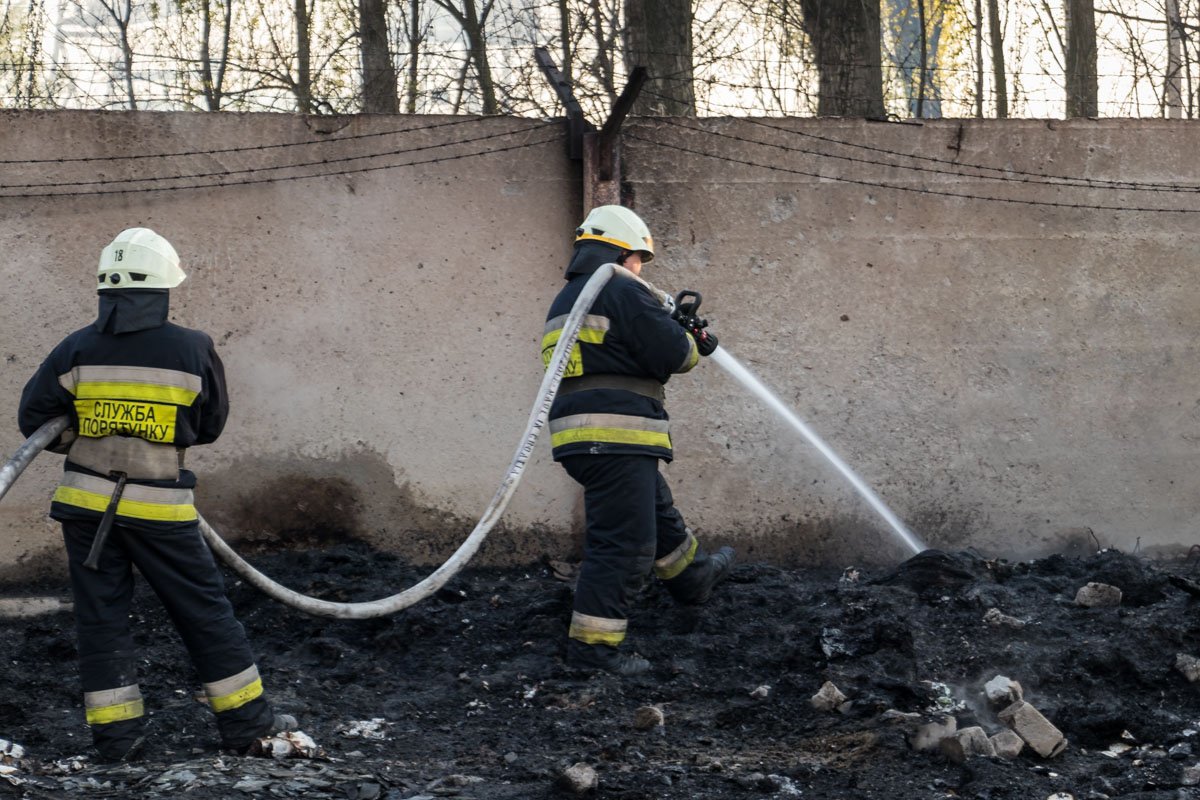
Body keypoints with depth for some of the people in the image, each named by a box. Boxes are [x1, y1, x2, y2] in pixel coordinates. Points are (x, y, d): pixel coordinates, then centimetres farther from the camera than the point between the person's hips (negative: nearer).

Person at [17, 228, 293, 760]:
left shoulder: (77, 351, -3)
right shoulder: (193, 351, -6)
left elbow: (35, 418, 3)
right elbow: (209, 427, 6)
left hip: (86, 502, 2)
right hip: (160, 507, -1)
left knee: (100, 616, 10)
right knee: (204, 610, 9)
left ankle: (116, 732, 10)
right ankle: (246, 720, 16)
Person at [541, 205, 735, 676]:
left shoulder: (566, 300, 21)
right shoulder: (622, 290, -9)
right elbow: (671, 353, -13)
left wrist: (676, 331, 20)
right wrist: (694, 344, 10)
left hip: (579, 437, 10)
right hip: (615, 437, -10)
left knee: (658, 512, 30)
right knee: (623, 543, -8)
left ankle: (693, 576, 50)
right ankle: (591, 646, -9)